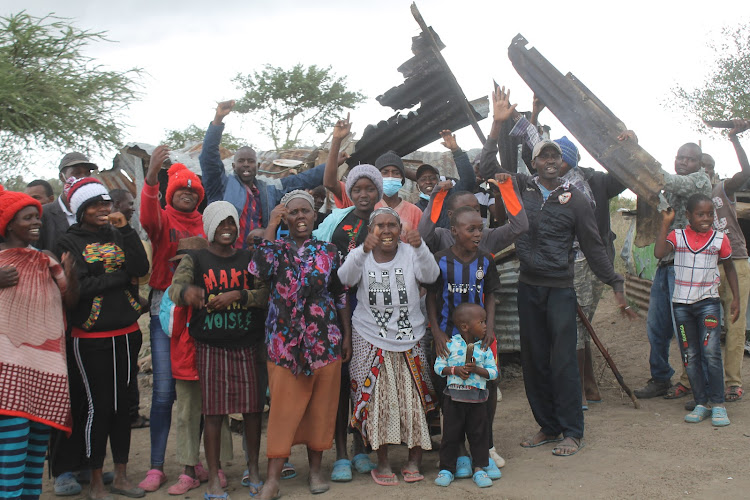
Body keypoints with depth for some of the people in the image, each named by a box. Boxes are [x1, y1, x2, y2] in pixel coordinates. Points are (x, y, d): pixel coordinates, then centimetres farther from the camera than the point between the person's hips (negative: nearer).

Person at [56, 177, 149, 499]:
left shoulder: (117, 235, 11)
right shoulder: (70, 242, -1)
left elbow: (141, 269, -6)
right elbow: (80, 286, -15)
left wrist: (125, 230, -10)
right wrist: (122, 277, -8)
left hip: (125, 331, 4)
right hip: (91, 336, -4)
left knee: (122, 404, 10)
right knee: (98, 406, 0)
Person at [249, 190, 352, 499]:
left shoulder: (328, 251, 7)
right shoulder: (276, 248, 6)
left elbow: (341, 297, 9)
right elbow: (259, 271, -17)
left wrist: (347, 337, 5)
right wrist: (271, 227, -10)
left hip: (325, 341, 1)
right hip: (284, 343, -1)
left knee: (320, 406, 7)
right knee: (283, 407, -1)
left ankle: (315, 470, 21)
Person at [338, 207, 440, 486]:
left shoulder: (410, 253, 1)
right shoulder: (361, 255, -1)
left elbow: (431, 275, -15)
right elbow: (346, 278, -20)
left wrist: (420, 247, -32)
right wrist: (364, 250, -36)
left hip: (409, 338, 1)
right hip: (371, 340, 0)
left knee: (413, 398, 1)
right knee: (377, 399, 1)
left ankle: (414, 460, 15)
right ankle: (382, 462, 14)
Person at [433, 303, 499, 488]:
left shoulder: (484, 349, 0)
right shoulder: (450, 345, -6)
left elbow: (493, 372, -1)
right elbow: (438, 366, -3)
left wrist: (476, 369, -17)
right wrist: (455, 370, -18)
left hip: (477, 398, 2)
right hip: (454, 397, -1)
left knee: (479, 433, 7)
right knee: (451, 433, 6)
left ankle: (479, 468, 20)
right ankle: (446, 468, 17)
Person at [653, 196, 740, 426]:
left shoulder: (720, 239, 1)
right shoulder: (677, 236, 1)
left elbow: (729, 268, 12)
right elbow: (659, 253, -18)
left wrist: (736, 299, 8)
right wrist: (665, 223, -13)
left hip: (708, 302, -2)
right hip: (681, 304, 2)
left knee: (711, 352, -12)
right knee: (690, 356, 5)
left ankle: (718, 404, -3)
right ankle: (701, 403, 15)